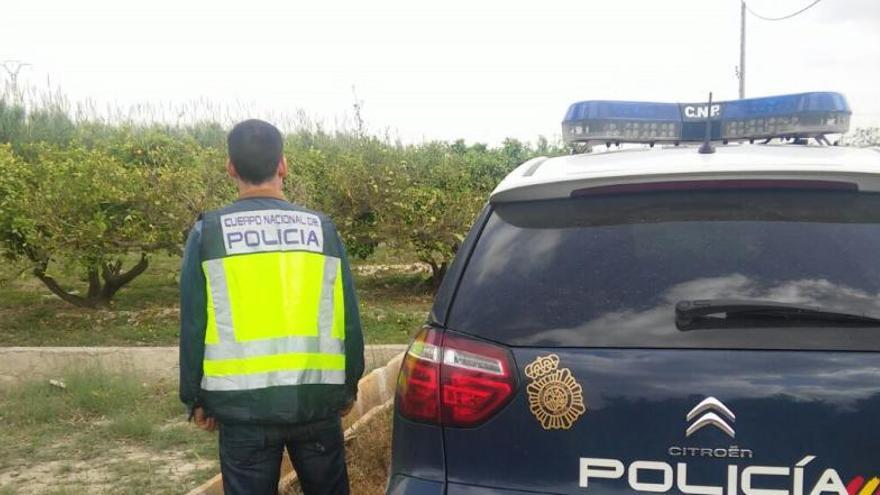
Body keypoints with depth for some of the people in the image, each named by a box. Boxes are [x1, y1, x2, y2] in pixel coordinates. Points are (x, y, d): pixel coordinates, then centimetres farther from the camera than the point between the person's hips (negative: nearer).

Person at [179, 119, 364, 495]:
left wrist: (196, 399, 10)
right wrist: (349, 387, 16)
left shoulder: (208, 233, -4)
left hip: (243, 403, -1)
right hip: (316, 397, 1)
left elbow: (193, 326, -1)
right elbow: (348, 319, 4)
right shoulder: (321, 229, 0)